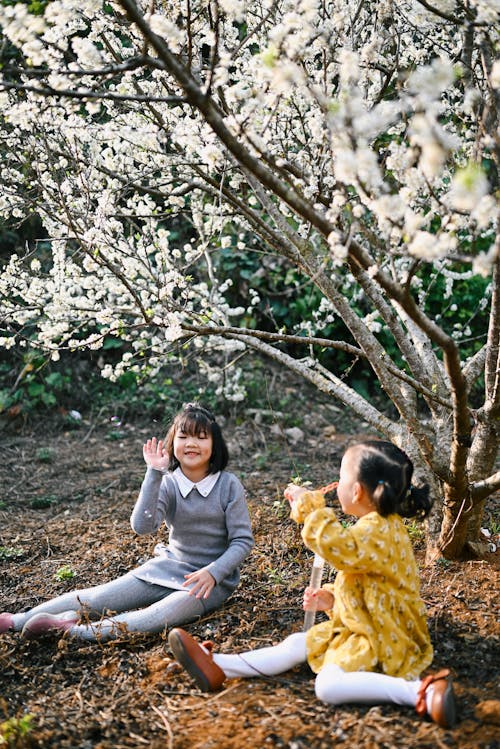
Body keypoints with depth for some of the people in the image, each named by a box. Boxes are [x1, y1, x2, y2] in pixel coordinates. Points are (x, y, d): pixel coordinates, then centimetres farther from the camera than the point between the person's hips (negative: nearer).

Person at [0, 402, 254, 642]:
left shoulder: (228, 485, -11)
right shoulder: (167, 483, -6)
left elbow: (243, 540, -8)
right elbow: (142, 526, -22)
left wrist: (212, 573, -23)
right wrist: (154, 474, -27)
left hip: (214, 578, -3)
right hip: (169, 566, 3)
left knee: (160, 617, -33)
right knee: (96, 599, -13)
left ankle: (73, 629, -35)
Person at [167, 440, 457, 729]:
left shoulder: (379, 531, -23)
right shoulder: (380, 526, 11)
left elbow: (338, 547, -42)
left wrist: (309, 506, -30)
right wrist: (332, 598, 7)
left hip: (383, 640, -11)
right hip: (362, 628, 11)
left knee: (328, 685, -26)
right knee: (298, 644, 8)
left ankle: (421, 692, -30)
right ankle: (218, 668, 9)